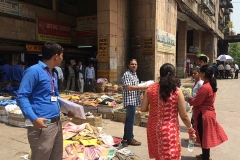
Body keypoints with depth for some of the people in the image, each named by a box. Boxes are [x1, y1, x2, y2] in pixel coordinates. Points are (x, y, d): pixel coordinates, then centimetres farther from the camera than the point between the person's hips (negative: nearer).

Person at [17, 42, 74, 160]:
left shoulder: (53, 74, 15)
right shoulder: (34, 71, -12)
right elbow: (21, 97, -17)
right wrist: (34, 118, -28)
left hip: (57, 123, 9)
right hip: (42, 126, -9)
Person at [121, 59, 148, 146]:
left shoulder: (134, 74, 17)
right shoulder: (126, 74, -13)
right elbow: (129, 87, -24)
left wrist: (142, 87, 11)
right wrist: (141, 88, -27)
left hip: (134, 100, 10)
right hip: (129, 100, -10)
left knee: (129, 119, 14)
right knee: (130, 120, -3)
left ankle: (126, 138, 24)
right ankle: (130, 139, 9)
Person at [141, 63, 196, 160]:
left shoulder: (150, 89, -5)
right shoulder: (177, 91, -13)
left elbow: (143, 109, 2)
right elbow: (184, 117, -8)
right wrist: (191, 131, 8)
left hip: (153, 128, 4)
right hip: (170, 130, -3)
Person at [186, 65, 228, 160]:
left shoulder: (205, 87, -25)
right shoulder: (211, 85, 6)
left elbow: (196, 101, -20)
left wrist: (188, 99, -3)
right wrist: (192, 98, 7)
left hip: (203, 115, -10)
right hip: (208, 113, 10)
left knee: (204, 137, 5)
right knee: (205, 136, 23)